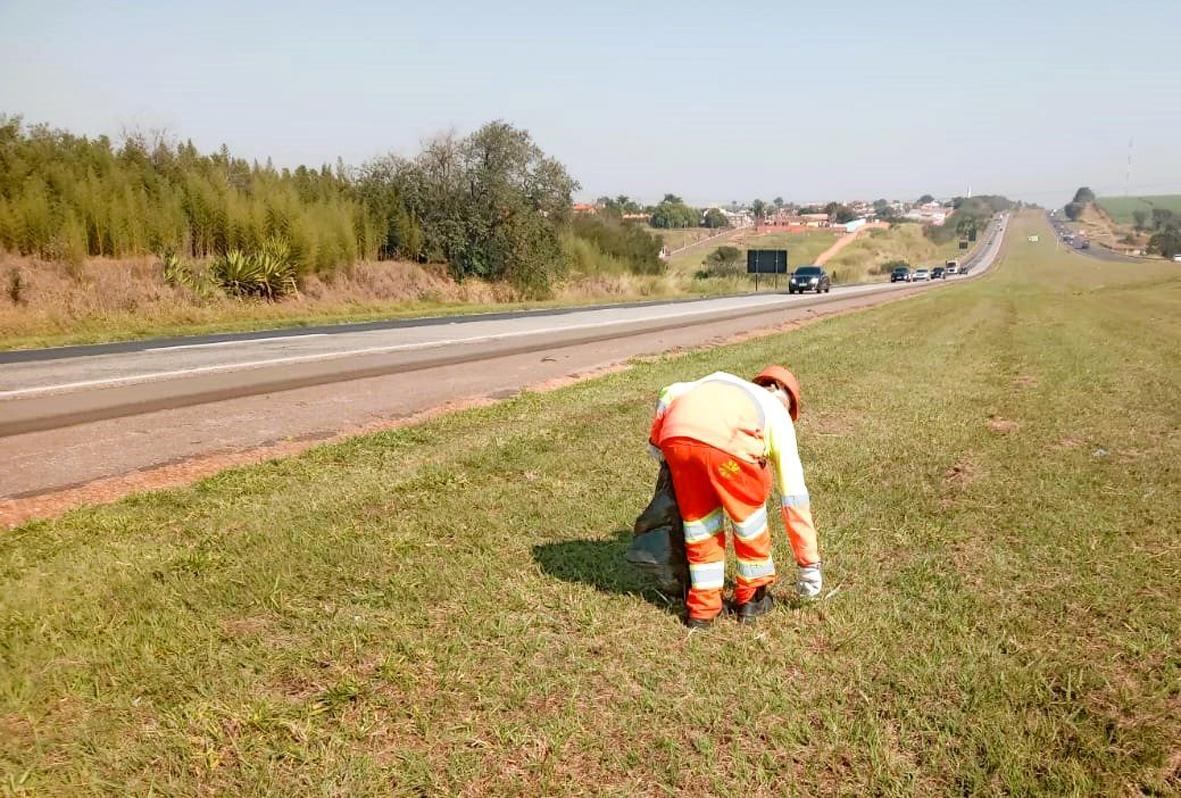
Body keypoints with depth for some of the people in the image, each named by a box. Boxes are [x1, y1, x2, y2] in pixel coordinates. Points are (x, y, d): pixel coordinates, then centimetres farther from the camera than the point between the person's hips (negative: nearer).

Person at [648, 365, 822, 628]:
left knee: (697, 517, 22)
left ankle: (702, 607, 30)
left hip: (674, 436, 4)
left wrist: (656, 441, 36)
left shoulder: (718, 381, 41)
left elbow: (670, 393, 21)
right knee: (749, 510, 23)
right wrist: (810, 564, 31)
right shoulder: (779, 416, 30)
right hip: (724, 442, -3)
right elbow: (794, 498, 27)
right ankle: (752, 596, 36)